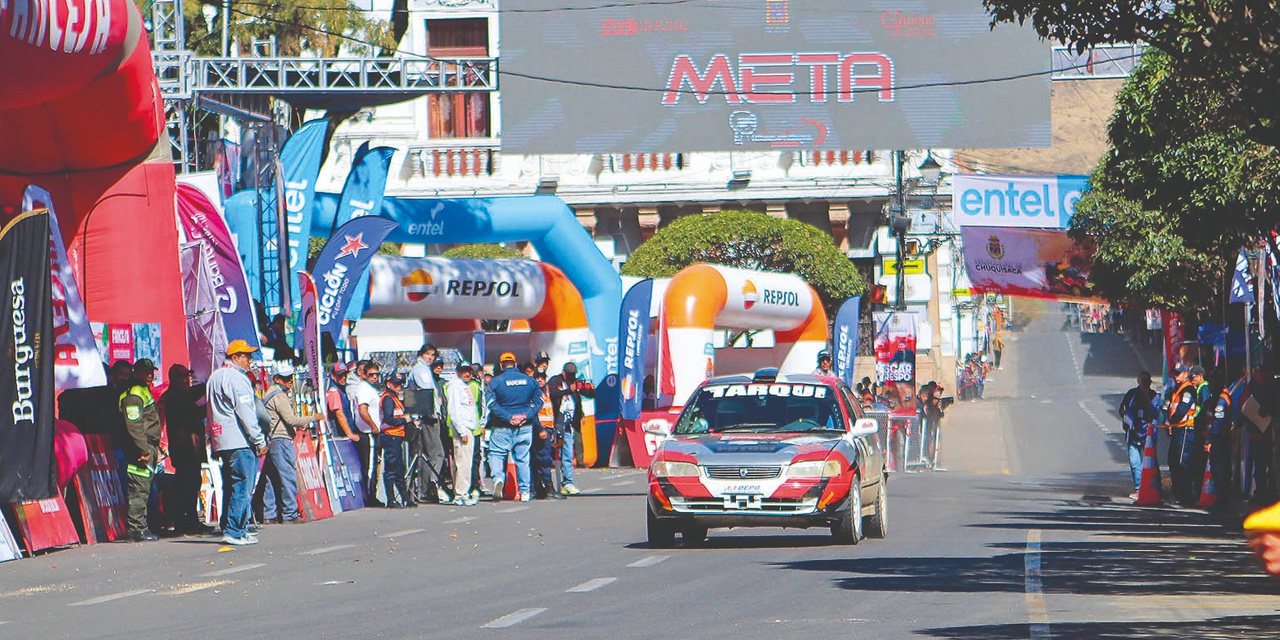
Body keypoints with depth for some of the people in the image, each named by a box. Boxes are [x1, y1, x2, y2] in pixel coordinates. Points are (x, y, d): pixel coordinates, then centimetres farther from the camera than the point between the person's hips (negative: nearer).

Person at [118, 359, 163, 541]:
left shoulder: (144, 392, 21)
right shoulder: (134, 394, -12)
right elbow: (134, 425, -21)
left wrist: (156, 447, 25)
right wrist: (144, 450, -23)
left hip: (148, 449, 11)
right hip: (140, 449, -11)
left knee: (143, 491, 13)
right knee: (139, 490, -10)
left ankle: (141, 528, 17)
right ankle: (137, 530, -11)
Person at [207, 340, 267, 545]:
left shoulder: (215, 377, 18)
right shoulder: (237, 378, -12)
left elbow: (211, 412, 22)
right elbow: (246, 413, -16)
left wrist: (212, 442, 24)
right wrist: (259, 440, -12)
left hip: (221, 442, 9)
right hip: (240, 443, -9)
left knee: (230, 487, 14)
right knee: (242, 487, -8)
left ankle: (229, 528, 15)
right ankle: (235, 532, -11)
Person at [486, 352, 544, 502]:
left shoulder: (496, 382, -5)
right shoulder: (529, 380, 4)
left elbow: (492, 404, -12)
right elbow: (538, 401, 1)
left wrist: (508, 417, -12)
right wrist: (526, 415, -6)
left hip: (503, 427, -3)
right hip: (525, 427, 3)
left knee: (496, 454, 5)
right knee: (523, 458, 11)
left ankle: (498, 477, -23)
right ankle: (524, 492, 12)